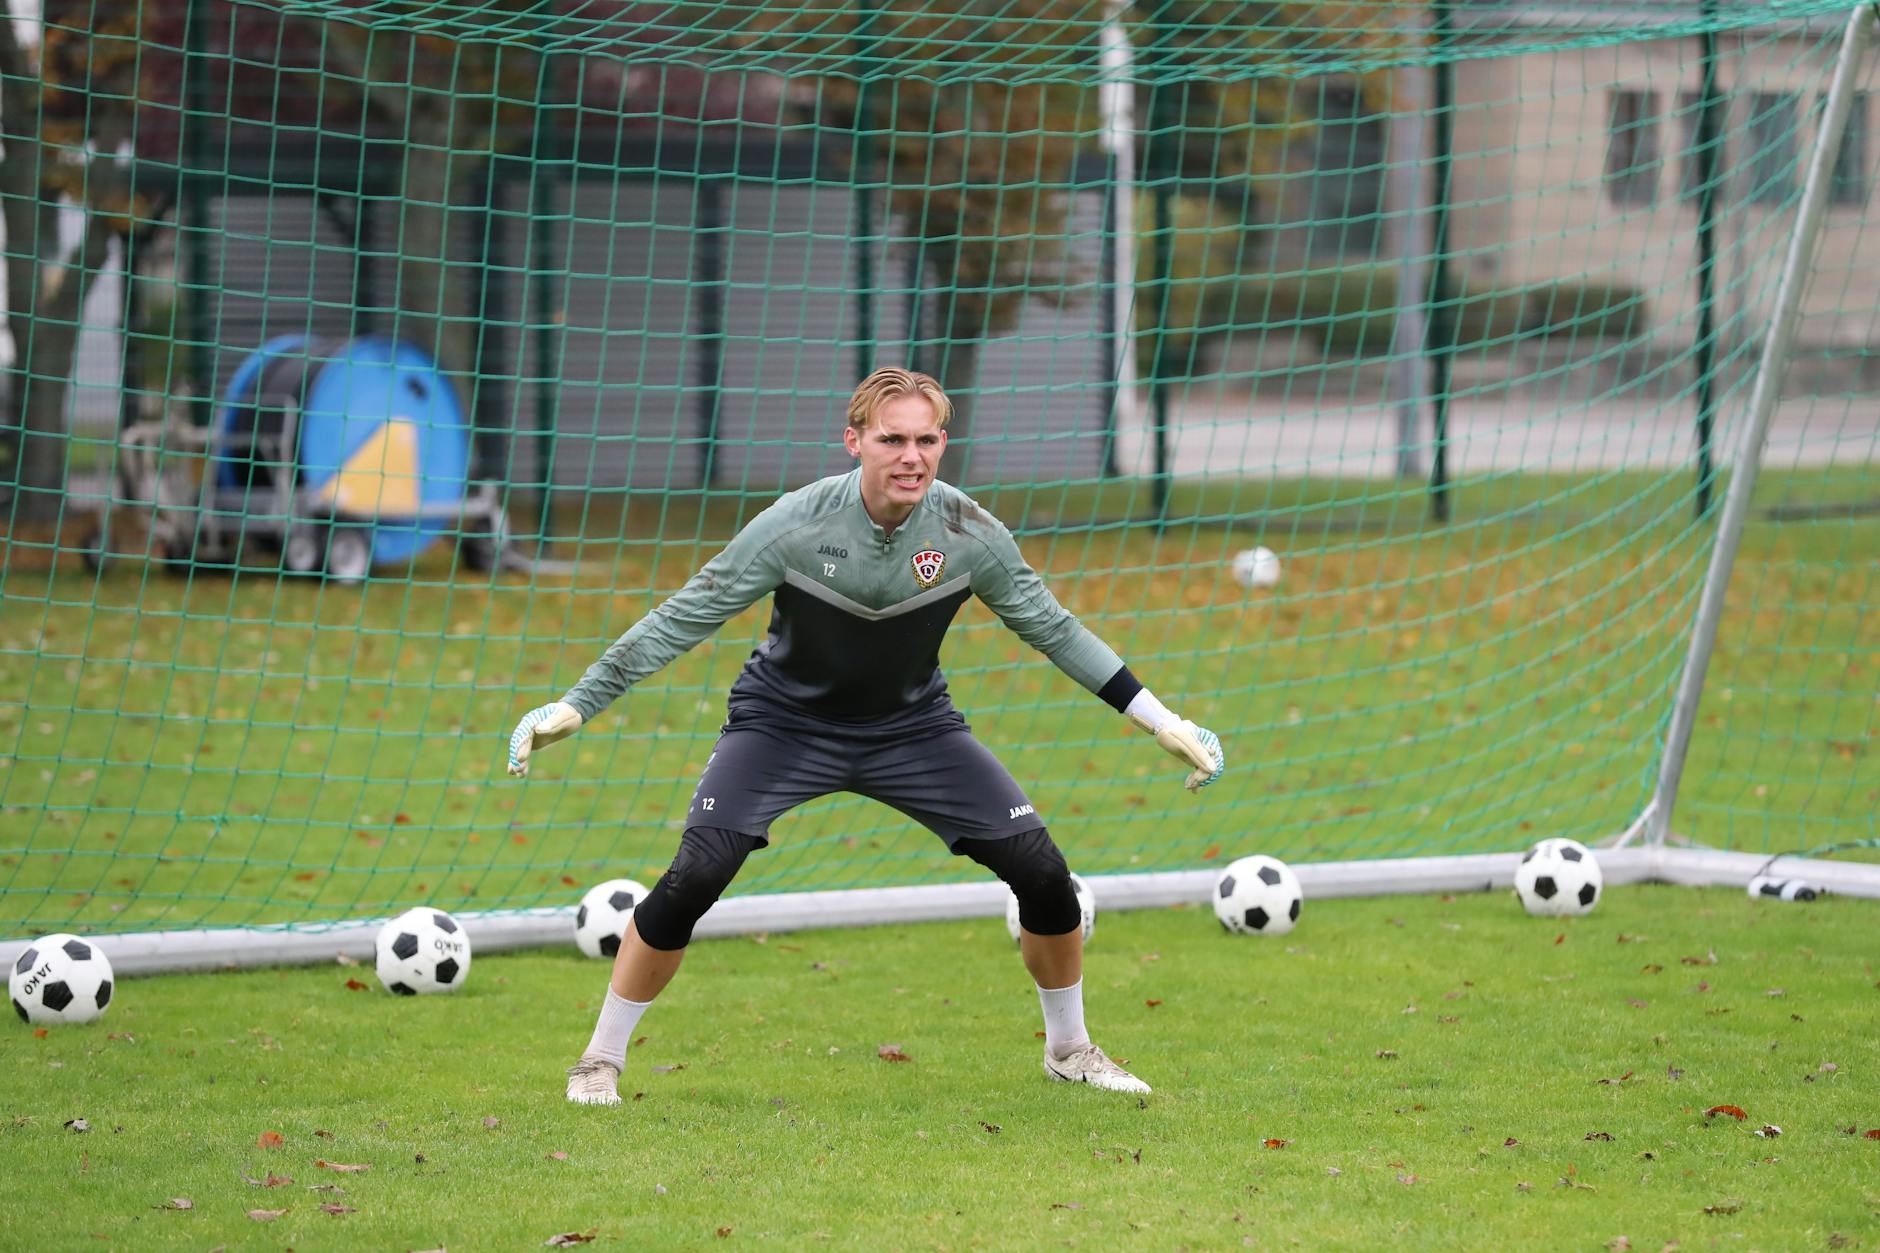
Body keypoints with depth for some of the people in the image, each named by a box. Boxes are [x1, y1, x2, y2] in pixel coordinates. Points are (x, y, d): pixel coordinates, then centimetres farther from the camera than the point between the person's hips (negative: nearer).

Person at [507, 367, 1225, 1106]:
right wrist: (574, 707, -21)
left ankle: (1070, 1050, 18)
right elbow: (683, 618, -18)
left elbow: (1052, 629, -3)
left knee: (1041, 871, -7)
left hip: (912, 726, 3)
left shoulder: (971, 533, -17)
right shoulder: (795, 526, -25)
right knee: (694, 876, -22)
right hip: (785, 721, -2)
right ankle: (601, 1059, -3)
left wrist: (1160, 722, -2)